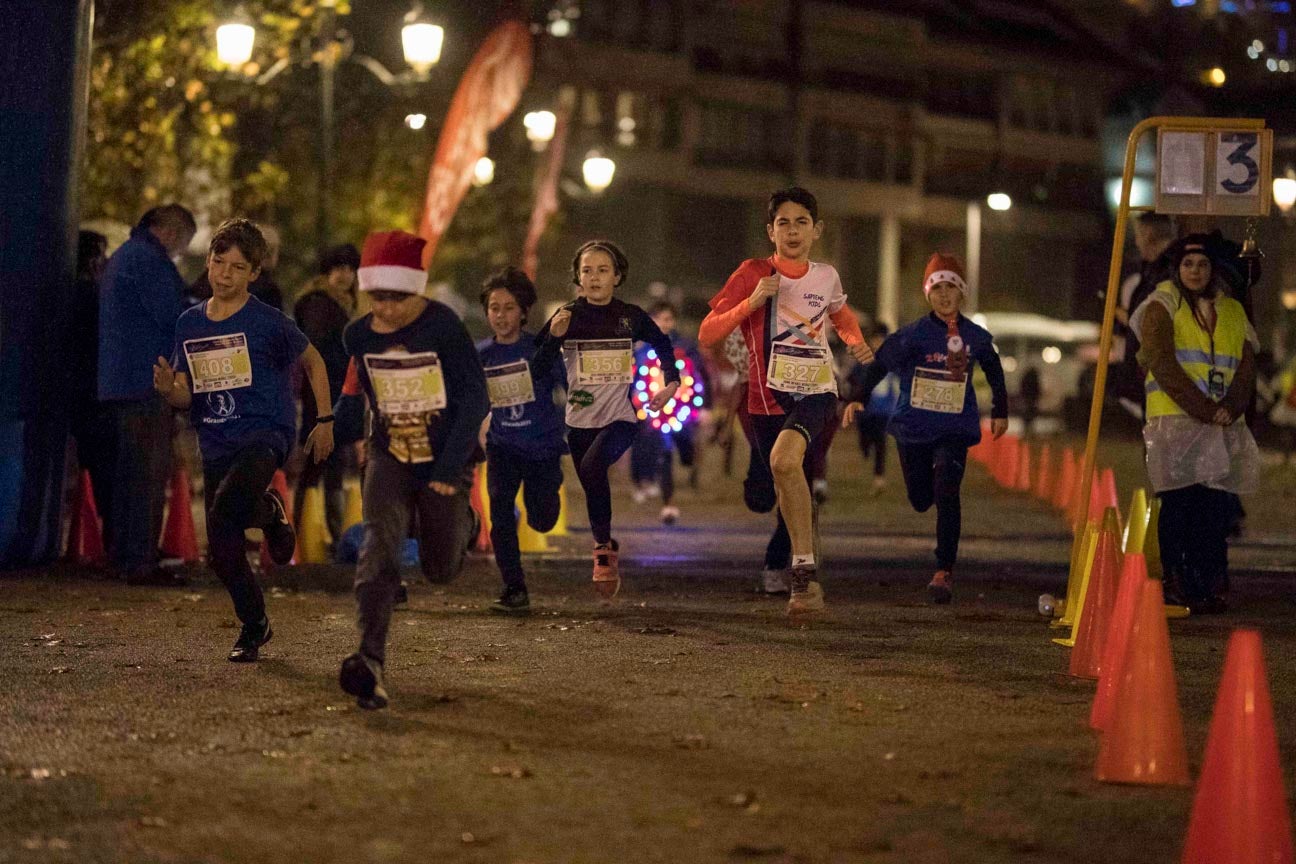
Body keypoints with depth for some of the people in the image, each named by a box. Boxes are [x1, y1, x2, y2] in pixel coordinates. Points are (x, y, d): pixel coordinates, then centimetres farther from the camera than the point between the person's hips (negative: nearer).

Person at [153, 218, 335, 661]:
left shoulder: (269, 323, -6)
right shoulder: (190, 323, 8)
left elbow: (314, 362, 9)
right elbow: (187, 396, 10)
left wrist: (324, 420, 5)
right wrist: (168, 390, -13)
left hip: (264, 435, -5)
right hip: (216, 446, 5)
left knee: (225, 510, -33)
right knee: (223, 554, 3)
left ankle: (270, 511, 2)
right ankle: (254, 628, 26)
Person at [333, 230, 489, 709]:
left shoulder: (443, 326, -15)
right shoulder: (359, 336, -1)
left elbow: (475, 400, -14)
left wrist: (449, 468, -18)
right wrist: (332, 434, 1)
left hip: (444, 462, -2)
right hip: (389, 458, 2)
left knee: (440, 569, 10)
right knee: (380, 546, -21)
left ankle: (462, 525, 47)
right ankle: (370, 662, -29)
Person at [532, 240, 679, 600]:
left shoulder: (631, 316, 0)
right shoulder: (567, 317, -1)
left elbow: (662, 344, 19)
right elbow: (537, 369, -3)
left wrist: (671, 382, 6)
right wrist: (554, 337, -19)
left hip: (620, 418, -2)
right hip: (580, 421, 2)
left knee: (592, 465, -29)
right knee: (593, 489, 8)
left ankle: (602, 550, -17)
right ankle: (608, 554, 28)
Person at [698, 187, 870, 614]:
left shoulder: (826, 276, 6)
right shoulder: (754, 273, -4)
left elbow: (842, 315, 31)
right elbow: (707, 334, -8)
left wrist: (856, 342, 10)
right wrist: (754, 300, -19)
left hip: (816, 391, -1)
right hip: (769, 398, 1)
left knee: (784, 459, -31)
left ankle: (801, 571, -27)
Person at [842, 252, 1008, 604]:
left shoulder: (976, 337, -1)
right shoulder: (913, 335, -8)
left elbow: (994, 371, 17)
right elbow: (879, 363, -9)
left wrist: (1000, 411, 24)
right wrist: (857, 399, -22)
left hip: (954, 429, 0)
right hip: (914, 427, 1)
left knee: (946, 494, -19)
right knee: (921, 500, 10)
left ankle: (944, 572, -17)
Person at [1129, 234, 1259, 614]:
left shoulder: (1233, 312, 18)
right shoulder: (1162, 305, 5)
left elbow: (1247, 369, 10)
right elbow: (1163, 364, -7)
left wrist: (1229, 408, -11)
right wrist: (1203, 409, -15)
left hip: (1223, 428, 4)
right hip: (1176, 422, -4)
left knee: (1216, 508, -2)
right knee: (1179, 506, -7)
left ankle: (1212, 589, 2)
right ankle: (1177, 585, -5)